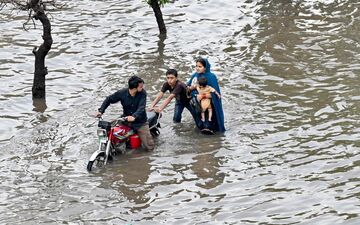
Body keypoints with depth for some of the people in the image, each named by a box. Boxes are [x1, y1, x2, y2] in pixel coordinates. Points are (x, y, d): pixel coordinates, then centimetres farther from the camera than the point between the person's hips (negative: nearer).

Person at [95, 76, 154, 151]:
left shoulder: (142, 93, -17)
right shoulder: (122, 93, -13)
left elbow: (141, 107, -29)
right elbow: (109, 99, 0)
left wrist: (134, 116, -48)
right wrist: (101, 111, -12)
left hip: (140, 122, -2)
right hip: (126, 120, 2)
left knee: (150, 147, -4)